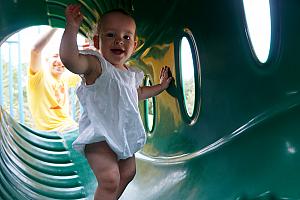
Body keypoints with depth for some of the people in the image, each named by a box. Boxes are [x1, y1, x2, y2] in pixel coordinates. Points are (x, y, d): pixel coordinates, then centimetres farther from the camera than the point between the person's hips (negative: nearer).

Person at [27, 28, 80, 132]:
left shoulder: (65, 78, 12)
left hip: (71, 127, 7)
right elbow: (35, 50, -26)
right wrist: (55, 26, -24)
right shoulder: (40, 76, -8)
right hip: (52, 133, -7)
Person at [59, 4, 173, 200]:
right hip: (99, 136, -9)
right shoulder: (96, 65, -17)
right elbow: (70, 59, -39)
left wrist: (160, 86, 30)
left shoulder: (131, 73, 8)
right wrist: (72, 28, -50)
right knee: (110, 180, -22)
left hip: (124, 135, 9)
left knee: (128, 173, 24)